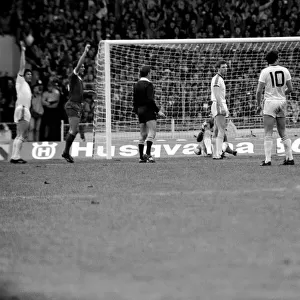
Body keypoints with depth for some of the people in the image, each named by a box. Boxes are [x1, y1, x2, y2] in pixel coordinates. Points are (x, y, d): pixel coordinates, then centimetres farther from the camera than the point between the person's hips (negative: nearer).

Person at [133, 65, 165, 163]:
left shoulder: (136, 85, 12)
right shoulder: (148, 84, -11)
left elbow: (135, 100, 13)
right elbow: (150, 100, -18)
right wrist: (158, 111, -15)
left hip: (140, 111, 8)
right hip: (149, 111, -8)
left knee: (142, 135, 9)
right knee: (151, 132, -10)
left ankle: (141, 157, 7)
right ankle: (148, 154, -23)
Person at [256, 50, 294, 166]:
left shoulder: (265, 72, -8)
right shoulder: (285, 70, 2)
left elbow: (259, 91, -9)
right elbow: (290, 89, 6)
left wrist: (258, 105, 3)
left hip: (270, 101, -4)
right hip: (282, 101, 4)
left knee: (268, 134, -3)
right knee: (283, 133, 13)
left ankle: (267, 159, -9)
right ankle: (290, 158, 10)